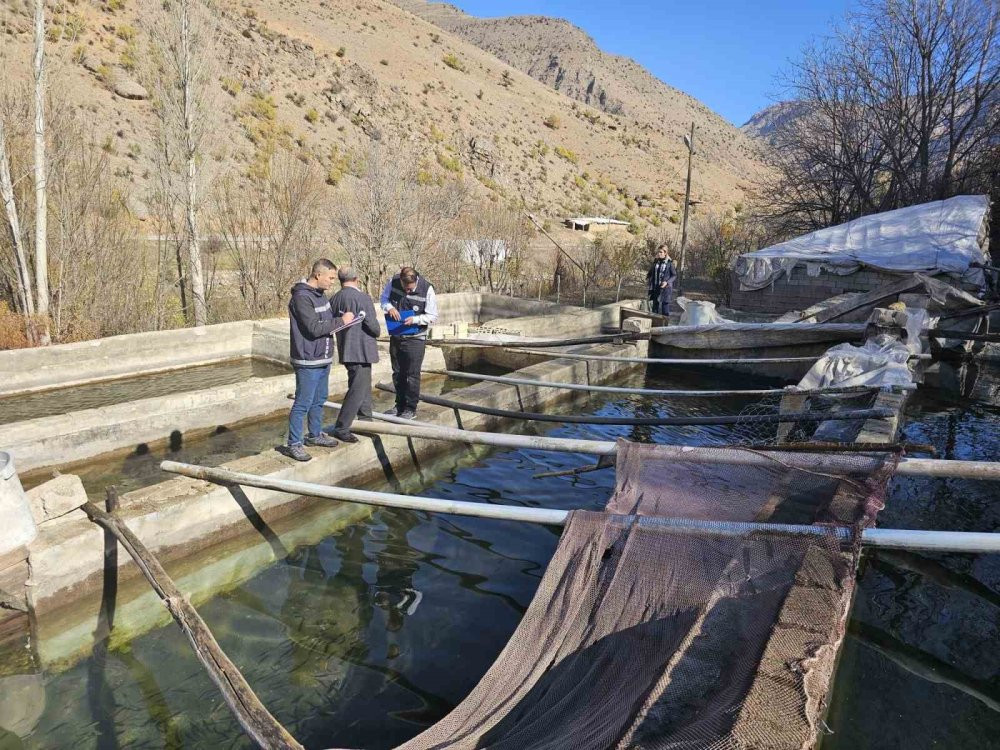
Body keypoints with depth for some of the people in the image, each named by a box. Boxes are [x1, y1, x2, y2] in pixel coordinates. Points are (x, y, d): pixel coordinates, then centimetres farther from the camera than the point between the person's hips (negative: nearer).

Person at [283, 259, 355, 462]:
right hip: (308, 361, -9)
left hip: (323, 359, 10)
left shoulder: (320, 294, 11)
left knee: (319, 399, 20)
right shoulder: (301, 297, -18)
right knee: (303, 403, -2)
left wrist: (341, 319, 2)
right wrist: (341, 321, -16)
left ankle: (315, 434, 35)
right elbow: (314, 328, -23)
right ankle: (293, 444, 8)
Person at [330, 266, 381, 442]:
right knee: (357, 390, -3)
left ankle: (366, 420, 34)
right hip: (361, 350, -8)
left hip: (345, 350, 8)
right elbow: (373, 326, -18)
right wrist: (377, 331, 3)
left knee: (364, 387, 22)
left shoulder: (334, 299, 6)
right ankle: (341, 429, -2)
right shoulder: (362, 298, -16)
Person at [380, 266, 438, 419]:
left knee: (412, 374, -1)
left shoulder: (427, 290, -17)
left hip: (415, 339, -5)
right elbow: (383, 298, 8)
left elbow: (432, 316, -11)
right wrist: (389, 307, -15)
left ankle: (411, 408, 11)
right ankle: (400, 405, 29)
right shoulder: (393, 282, -8)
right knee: (397, 373, 15)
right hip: (395, 336, 5)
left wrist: (415, 319, -27)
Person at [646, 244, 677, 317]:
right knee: (655, 305, 11)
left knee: (665, 305, -3)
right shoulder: (655, 262, 7)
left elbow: (674, 275, -3)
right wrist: (648, 279, 2)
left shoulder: (669, 263, -6)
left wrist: (667, 282, -17)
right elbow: (650, 272, 20)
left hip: (665, 288, -5)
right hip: (655, 288, 5)